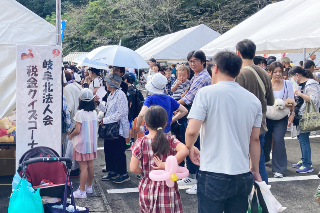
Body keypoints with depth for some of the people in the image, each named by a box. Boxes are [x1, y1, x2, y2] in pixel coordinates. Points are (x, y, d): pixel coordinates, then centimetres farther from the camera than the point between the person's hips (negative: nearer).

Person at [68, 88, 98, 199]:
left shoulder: (80, 113, -16)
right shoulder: (94, 113, 2)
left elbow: (77, 130, -18)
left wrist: (70, 136, 1)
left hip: (82, 143, -6)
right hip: (92, 143, 6)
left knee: (83, 167, -4)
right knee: (90, 166, 15)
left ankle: (82, 191, 0)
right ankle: (89, 186, 28)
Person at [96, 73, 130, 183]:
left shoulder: (120, 95, -15)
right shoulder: (110, 95, 14)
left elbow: (121, 112, -22)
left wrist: (106, 120, -21)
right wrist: (98, 103, 10)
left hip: (118, 128, -9)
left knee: (119, 152, -2)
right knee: (108, 150, 12)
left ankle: (124, 174, 9)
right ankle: (112, 172, 25)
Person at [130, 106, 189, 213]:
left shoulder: (141, 143, -9)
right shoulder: (170, 140, -7)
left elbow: (133, 168, -11)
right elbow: (184, 151, -25)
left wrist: (145, 171, 8)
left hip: (148, 187, 1)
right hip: (168, 188, 0)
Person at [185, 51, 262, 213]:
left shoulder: (206, 93, -8)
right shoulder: (254, 100, 6)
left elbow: (192, 131, -15)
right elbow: (255, 139, 10)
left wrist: (190, 148, 6)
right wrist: (255, 171, 20)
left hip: (213, 176, -4)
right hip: (243, 177, 5)